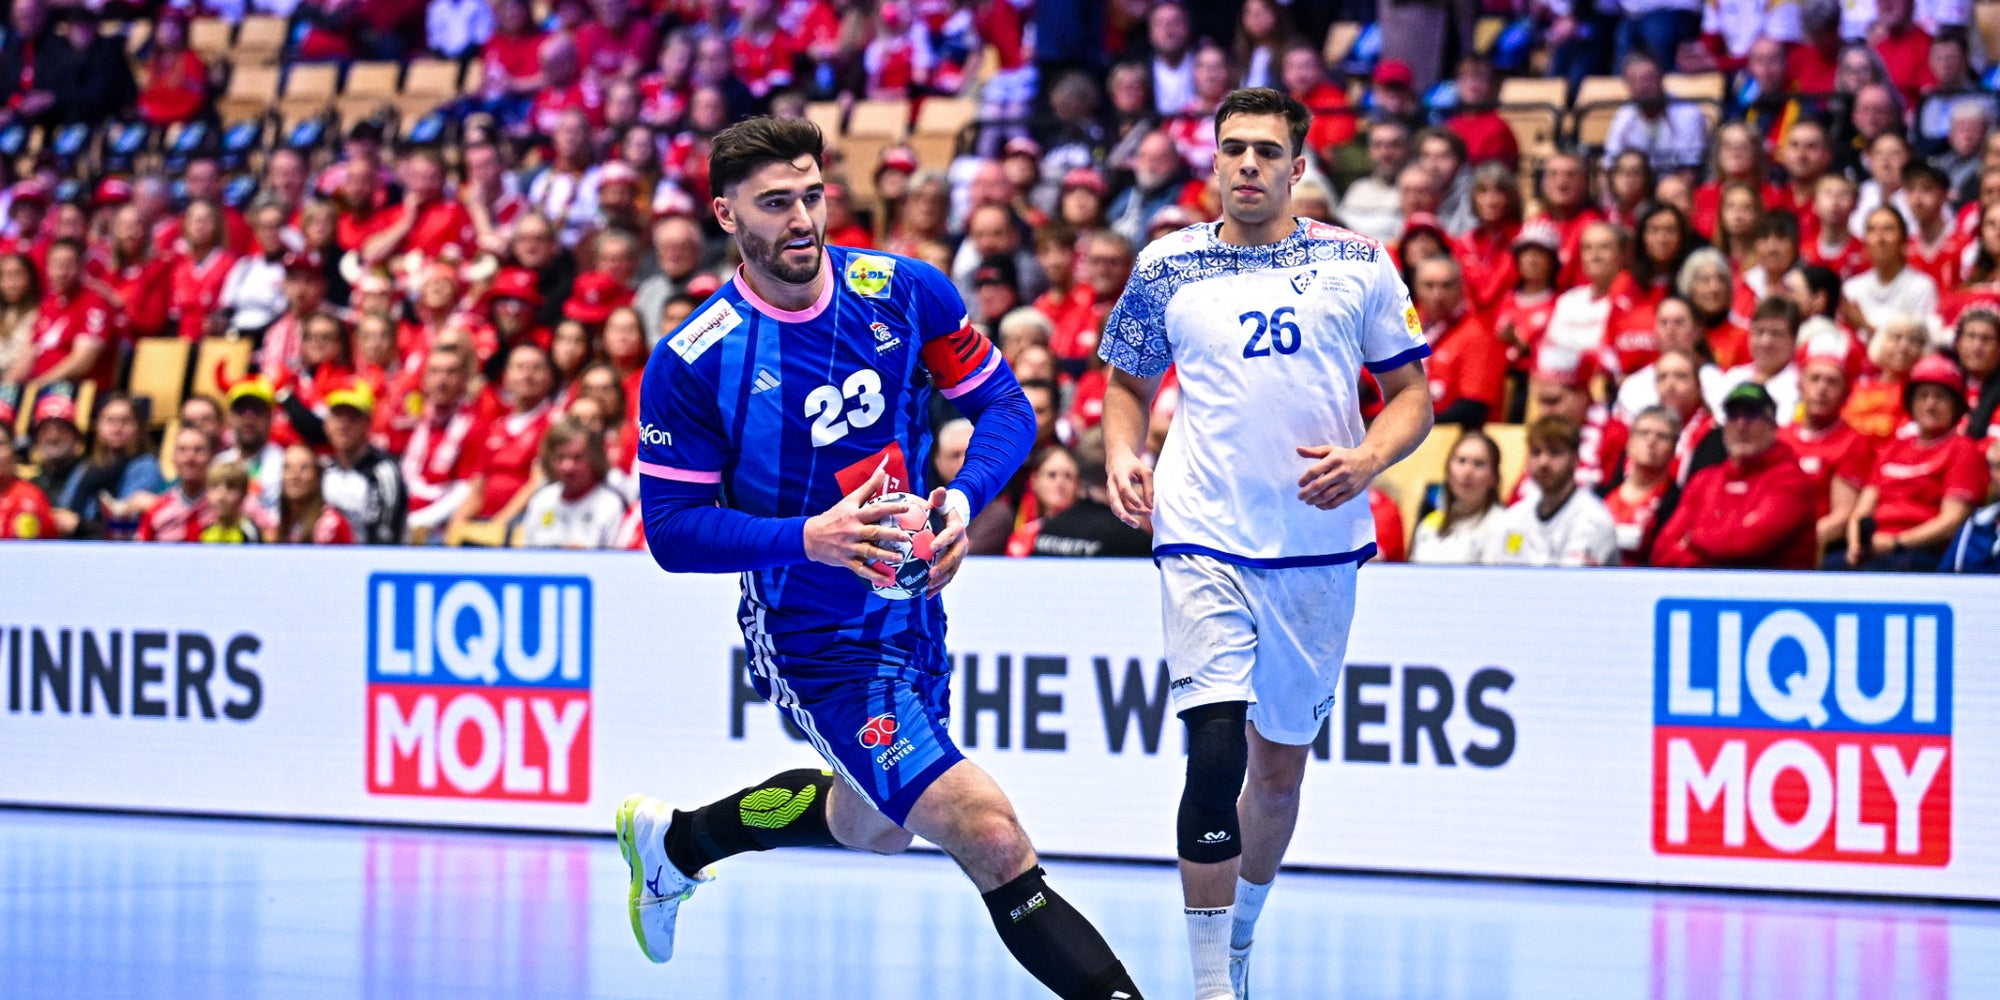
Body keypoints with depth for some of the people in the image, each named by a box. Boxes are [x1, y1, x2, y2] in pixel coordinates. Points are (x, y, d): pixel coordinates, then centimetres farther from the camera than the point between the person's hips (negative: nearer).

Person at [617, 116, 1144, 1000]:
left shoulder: (906, 291, -8)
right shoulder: (689, 365, -17)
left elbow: (1003, 405, 1)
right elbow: (673, 530, -14)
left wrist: (964, 498, -20)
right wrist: (808, 538, -30)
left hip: (910, 608, 6)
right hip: (813, 639, -6)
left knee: (872, 824, 30)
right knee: (992, 840, -19)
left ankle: (673, 841, 51)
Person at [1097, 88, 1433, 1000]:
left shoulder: (1357, 264, 3)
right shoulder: (1166, 268, 3)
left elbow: (1413, 395, 6)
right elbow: (1128, 384, 17)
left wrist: (1368, 459, -13)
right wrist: (1122, 456, -3)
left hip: (1320, 544, 2)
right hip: (1204, 541, -2)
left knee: (1280, 762, 14)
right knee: (1217, 749, -17)